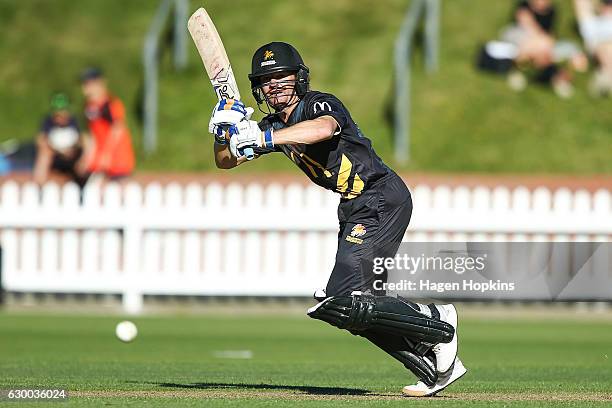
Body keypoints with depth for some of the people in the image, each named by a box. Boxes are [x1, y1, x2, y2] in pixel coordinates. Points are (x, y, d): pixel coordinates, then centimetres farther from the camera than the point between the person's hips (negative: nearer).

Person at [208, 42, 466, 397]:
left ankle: (439, 322, -5)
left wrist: (264, 139, -45)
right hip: (355, 209, 10)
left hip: (384, 198, -10)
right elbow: (225, 161, 10)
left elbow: (323, 128, -38)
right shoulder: (275, 125, 12)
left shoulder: (320, 104, -13)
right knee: (359, 310, 7)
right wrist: (223, 131, -11)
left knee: (347, 300, -18)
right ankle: (436, 369, 11)